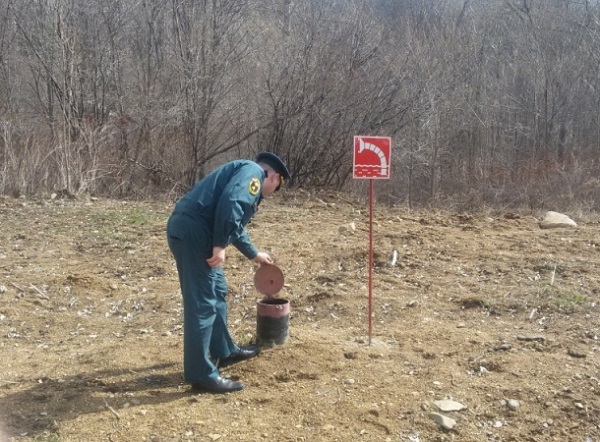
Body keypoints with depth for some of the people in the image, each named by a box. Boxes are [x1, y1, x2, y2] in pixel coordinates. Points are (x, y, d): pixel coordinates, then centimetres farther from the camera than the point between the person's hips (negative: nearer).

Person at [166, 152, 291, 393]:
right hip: (193, 231, -11)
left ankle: (224, 351, 36)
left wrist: (254, 254, 53)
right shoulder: (253, 171, -2)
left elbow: (236, 225, 42)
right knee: (202, 302, -7)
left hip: (189, 229, 11)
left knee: (217, 292, 22)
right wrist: (220, 245, -22)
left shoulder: (246, 176, 29)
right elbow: (230, 203, -22)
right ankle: (201, 374, -1)